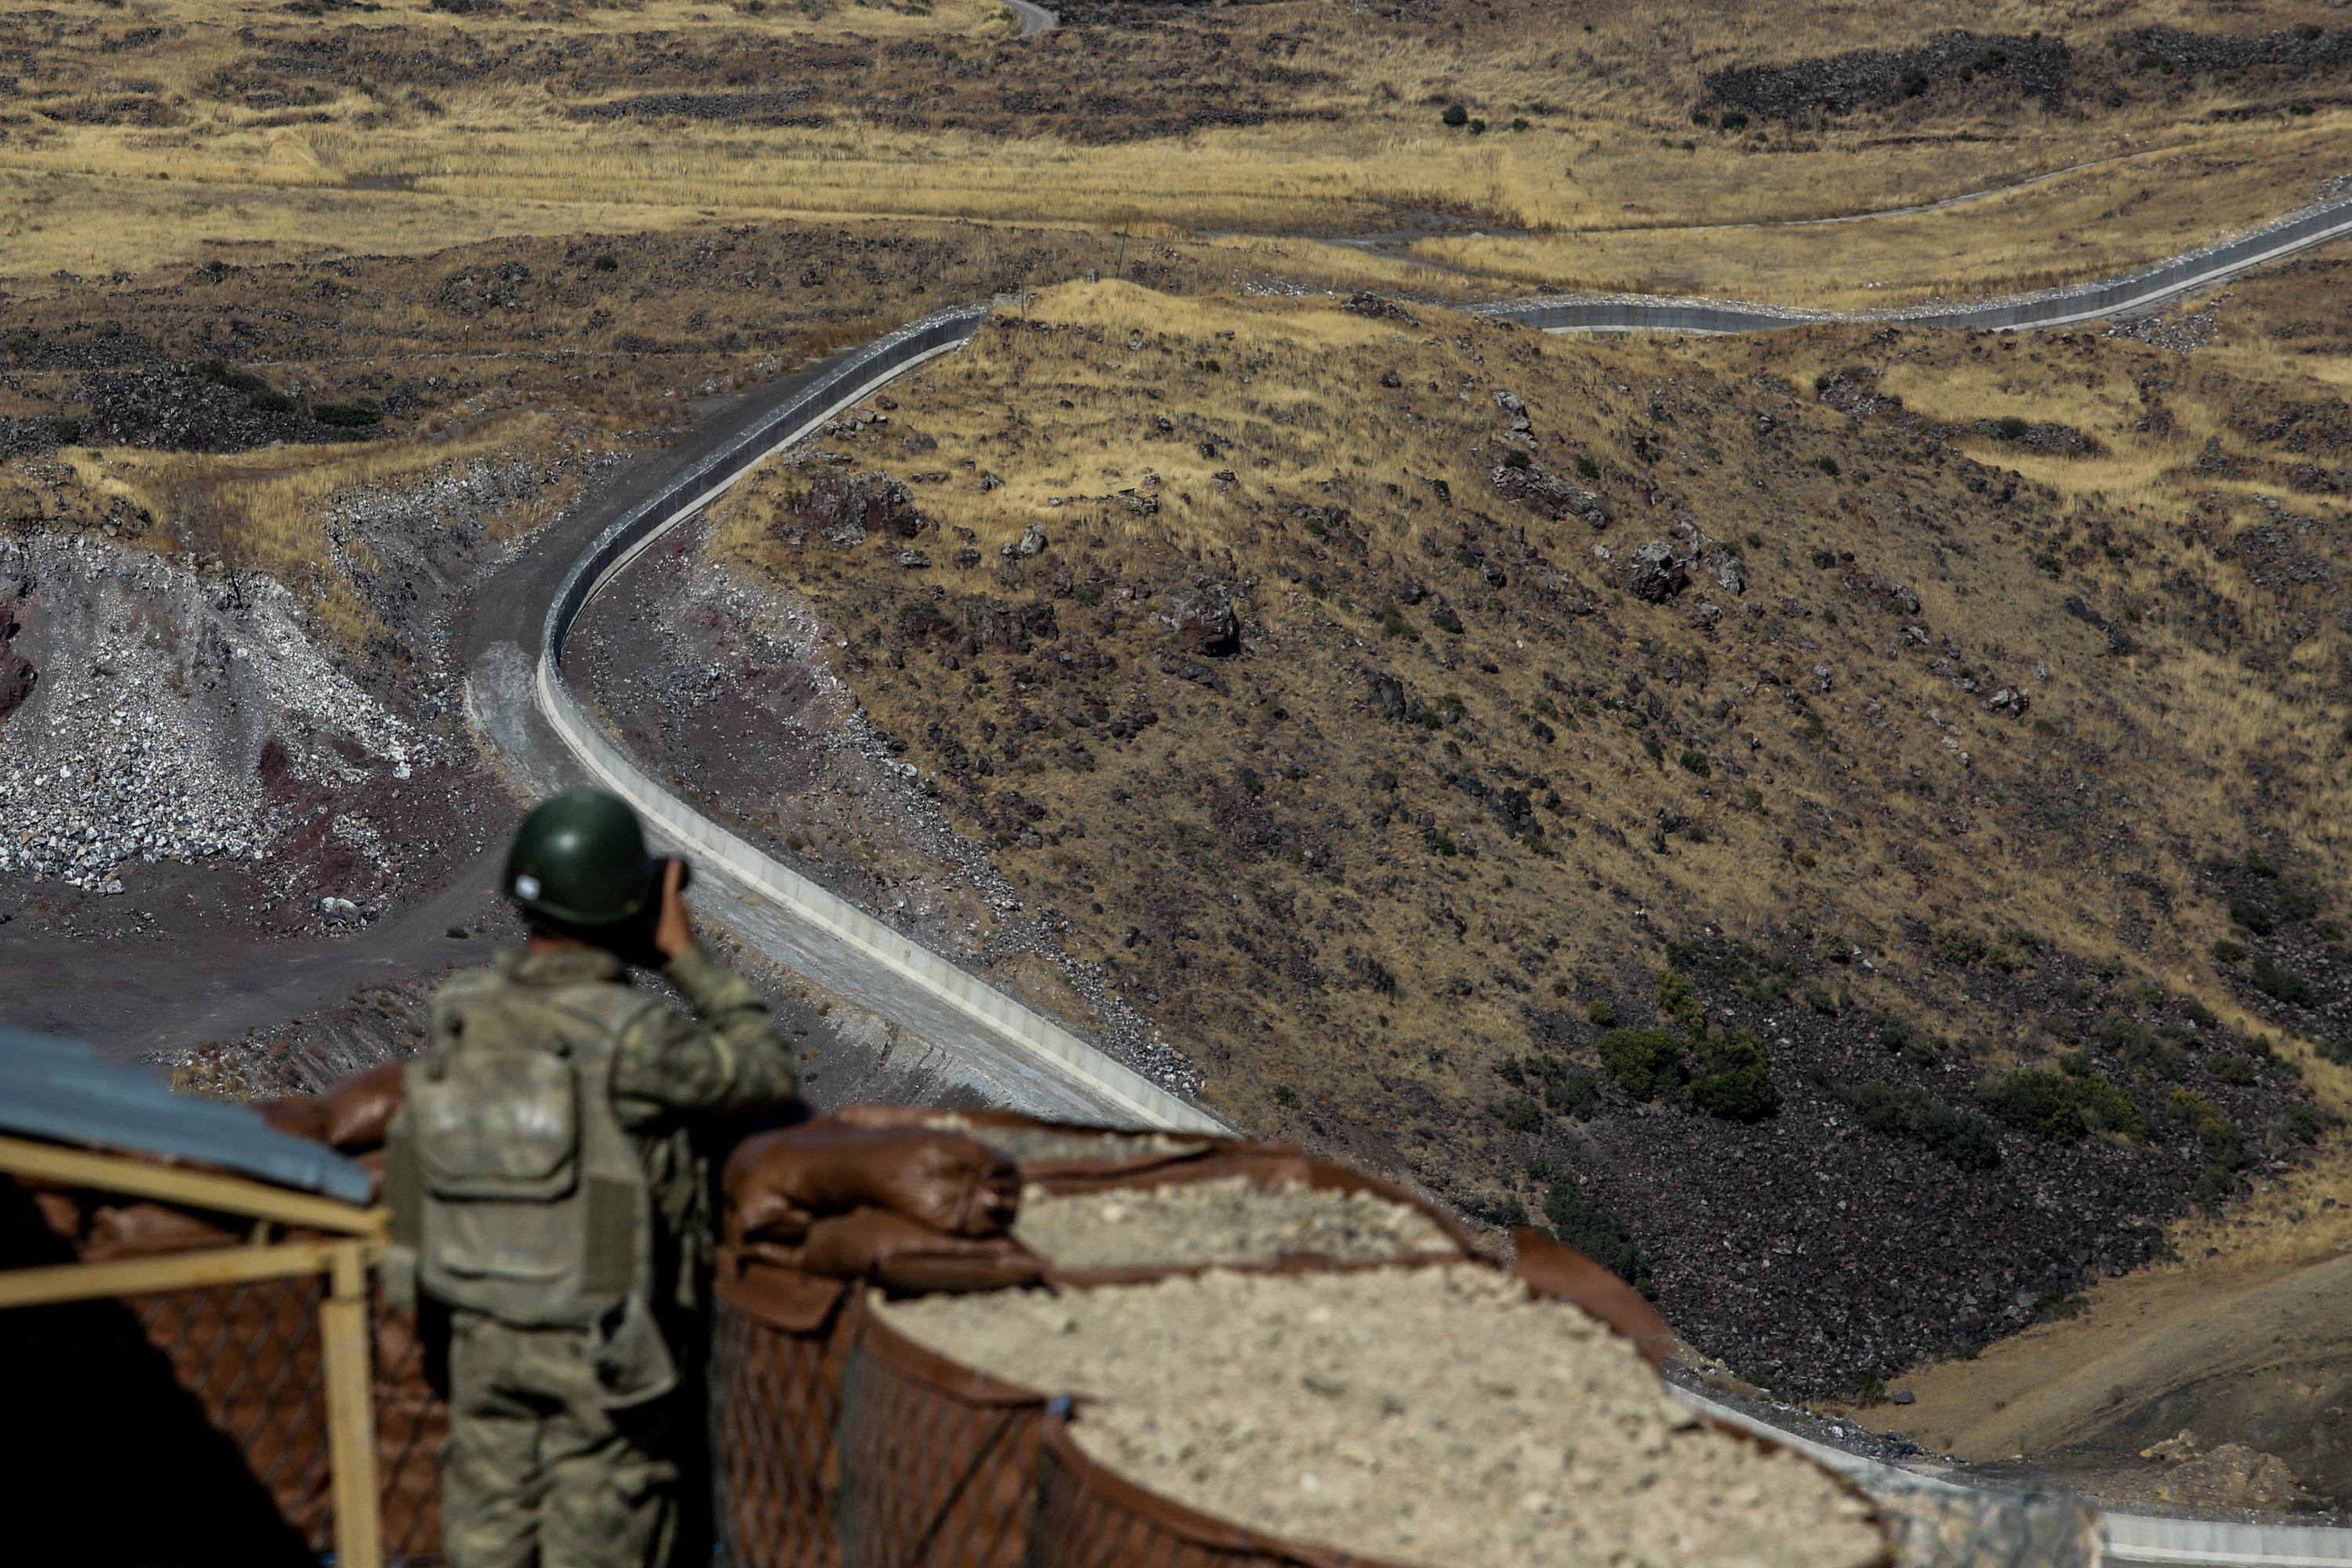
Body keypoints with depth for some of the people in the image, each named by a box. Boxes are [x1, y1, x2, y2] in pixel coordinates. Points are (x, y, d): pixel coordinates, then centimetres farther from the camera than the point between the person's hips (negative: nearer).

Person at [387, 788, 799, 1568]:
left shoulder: (458, 1012, -8)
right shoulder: (632, 1038, -24)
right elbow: (767, 1075, -10)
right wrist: (688, 957, -5)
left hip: (482, 1330, 5)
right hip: (602, 1348, -5)